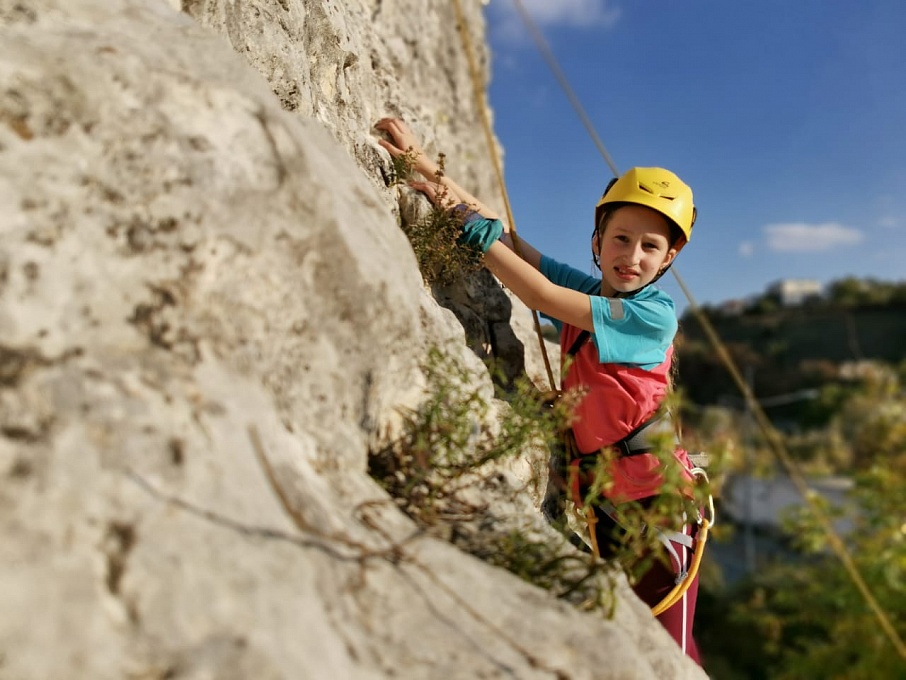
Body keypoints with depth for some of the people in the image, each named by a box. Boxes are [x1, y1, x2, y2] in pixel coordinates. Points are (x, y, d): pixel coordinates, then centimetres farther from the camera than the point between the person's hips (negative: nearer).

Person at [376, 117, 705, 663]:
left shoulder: (655, 315, -16)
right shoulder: (588, 291, 2)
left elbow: (540, 296, -23)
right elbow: (510, 242, -2)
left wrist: (471, 224, -22)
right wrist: (428, 166, -7)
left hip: (657, 497, -6)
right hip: (602, 500, 6)